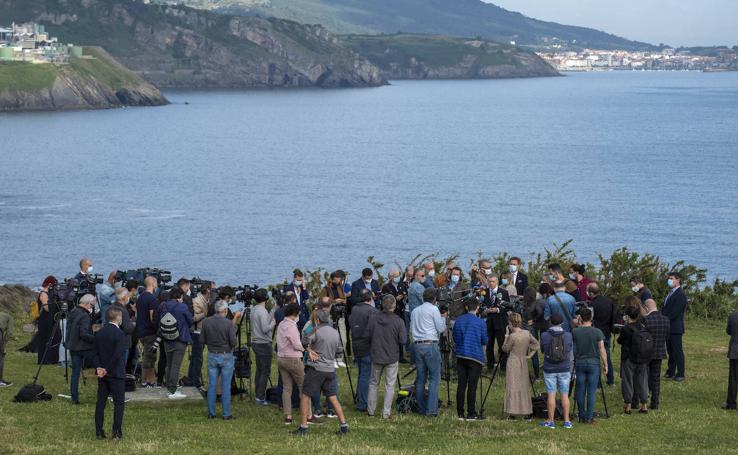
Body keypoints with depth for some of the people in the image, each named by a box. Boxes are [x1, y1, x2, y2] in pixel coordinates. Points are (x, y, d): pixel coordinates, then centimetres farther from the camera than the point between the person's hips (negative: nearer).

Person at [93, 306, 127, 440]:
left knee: (101, 402, 10)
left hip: (102, 374, 6)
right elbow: (117, 355, -19)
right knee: (119, 403, 1)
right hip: (116, 374, -6)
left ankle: (99, 431, 10)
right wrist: (107, 370, -12)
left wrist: (98, 367, -4)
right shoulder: (119, 334, -14)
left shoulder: (99, 333, 7)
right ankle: (117, 432, -3)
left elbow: (96, 353, 4)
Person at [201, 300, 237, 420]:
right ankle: (226, 414, 6)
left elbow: (202, 340, 1)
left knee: (212, 385, 10)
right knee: (226, 386, 3)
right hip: (226, 356, -3)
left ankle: (211, 413, 14)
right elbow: (233, 342, -16)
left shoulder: (206, 322, -4)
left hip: (212, 356, 3)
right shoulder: (228, 323, -15)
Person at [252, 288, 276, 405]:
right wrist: (273, 323, -5)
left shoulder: (253, 309, 8)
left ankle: (258, 395, 20)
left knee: (259, 370, 16)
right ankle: (261, 398, -4)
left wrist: (271, 316, 7)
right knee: (265, 372, -4)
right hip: (264, 344, -9)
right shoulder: (262, 311, -18)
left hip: (256, 343, 9)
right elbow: (265, 329, -22)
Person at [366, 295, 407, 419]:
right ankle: (386, 412, 7)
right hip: (392, 358, -2)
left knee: (374, 383, 17)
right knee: (390, 385, 7)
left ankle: (370, 410, 22)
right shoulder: (398, 321, -16)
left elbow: (368, 336, -3)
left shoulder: (373, 319, -9)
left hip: (376, 356, 2)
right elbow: (403, 340, -15)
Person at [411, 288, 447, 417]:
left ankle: (421, 409, 10)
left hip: (417, 344, 6)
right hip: (430, 344, -6)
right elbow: (441, 329, -3)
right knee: (434, 378, -4)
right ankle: (431, 409, -11)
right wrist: (443, 318, 15)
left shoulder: (415, 311, 15)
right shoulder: (433, 309, -3)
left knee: (420, 378, 9)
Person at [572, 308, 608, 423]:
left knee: (580, 391, 9)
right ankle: (589, 417, 1)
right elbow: (602, 350, -6)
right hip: (593, 363, -1)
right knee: (591, 392, 1)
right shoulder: (597, 332, -8)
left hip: (580, 363, 1)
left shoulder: (575, 332, -5)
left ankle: (581, 416, 12)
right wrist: (605, 364, 3)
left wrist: (579, 326, 12)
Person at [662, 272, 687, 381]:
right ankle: (670, 372, 18)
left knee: (677, 351, -4)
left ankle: (680, 374, -1)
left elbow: (675, 312, -18)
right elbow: (665, 309, 18)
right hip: (668, 327, 9)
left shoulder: (680, 294, -13)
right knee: (670, 351, 13)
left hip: (675, 328, -9)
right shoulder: (671, 293, 17)